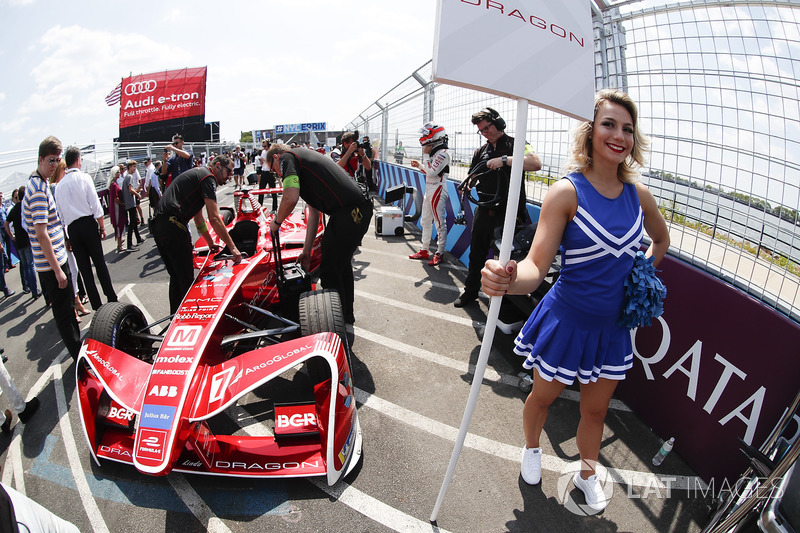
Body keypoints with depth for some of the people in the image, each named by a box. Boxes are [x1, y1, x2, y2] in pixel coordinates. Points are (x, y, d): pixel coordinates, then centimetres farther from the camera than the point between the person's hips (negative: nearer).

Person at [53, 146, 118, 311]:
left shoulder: (59, 185, 10)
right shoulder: (84, 177, -2)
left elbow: (59, 212, 11)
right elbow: (95, 204, -7)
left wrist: (66, 237, 16)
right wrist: (102, 226, 0)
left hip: (71, 228, 3)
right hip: (88, 223, -3)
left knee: (84, 268, 5)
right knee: (99, 262, 4)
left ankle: (97, 305, 7)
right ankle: (112, 298, 7)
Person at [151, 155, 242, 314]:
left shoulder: (197, 174, 26)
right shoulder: (208, 177, -4)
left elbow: (198, 218, 32)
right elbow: (214, 219, -13)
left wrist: (211, 244, 36)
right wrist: (232, 247, -11)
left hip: (157, 225, 10)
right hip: (172, 226, -10)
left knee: (176, 276, 19)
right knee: (186, 280, -2)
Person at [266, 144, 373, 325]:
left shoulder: (287, 158, 3)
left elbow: (291, 198, -15)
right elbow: (314, 213, 29)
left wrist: (277, 222, 6)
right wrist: (306, 250, 30)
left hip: (347, 213, -10)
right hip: (362, 209, 10)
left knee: (329, 272, 2)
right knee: (342, 265, 24)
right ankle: (347, 316, 40)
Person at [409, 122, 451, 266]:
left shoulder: (443, 153, -16)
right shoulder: (434, 152, 14)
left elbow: (432, 172, -23)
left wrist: (425, 155, -15)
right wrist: (419, 165, 7)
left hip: (437, 191, -10)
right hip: (429, 190, 11)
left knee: (440, 223, -3)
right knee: (425, 221, 15)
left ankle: (439, 253, 5)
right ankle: (424, 250, 24)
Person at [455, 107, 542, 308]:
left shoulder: (515, 144, -3)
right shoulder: (481, 151, 16)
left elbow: (536, 163, -22)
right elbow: (472, 177, 22)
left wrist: (504, 160, -28)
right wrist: (467, 185, -1)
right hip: (486, 209, 6)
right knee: (477, 251, 11)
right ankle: (471, 290, 26)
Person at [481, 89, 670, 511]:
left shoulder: (638, 194, -5)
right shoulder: (566, 192, -20)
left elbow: (661, 240, 17)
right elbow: (536, 267, -28)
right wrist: (509, 279, -49)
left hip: (612, 325, 4)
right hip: (566, 321, -4)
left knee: (596, 409, 22)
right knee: (543, 397, 19)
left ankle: (587, 474, 49)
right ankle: (531, 449, 51)